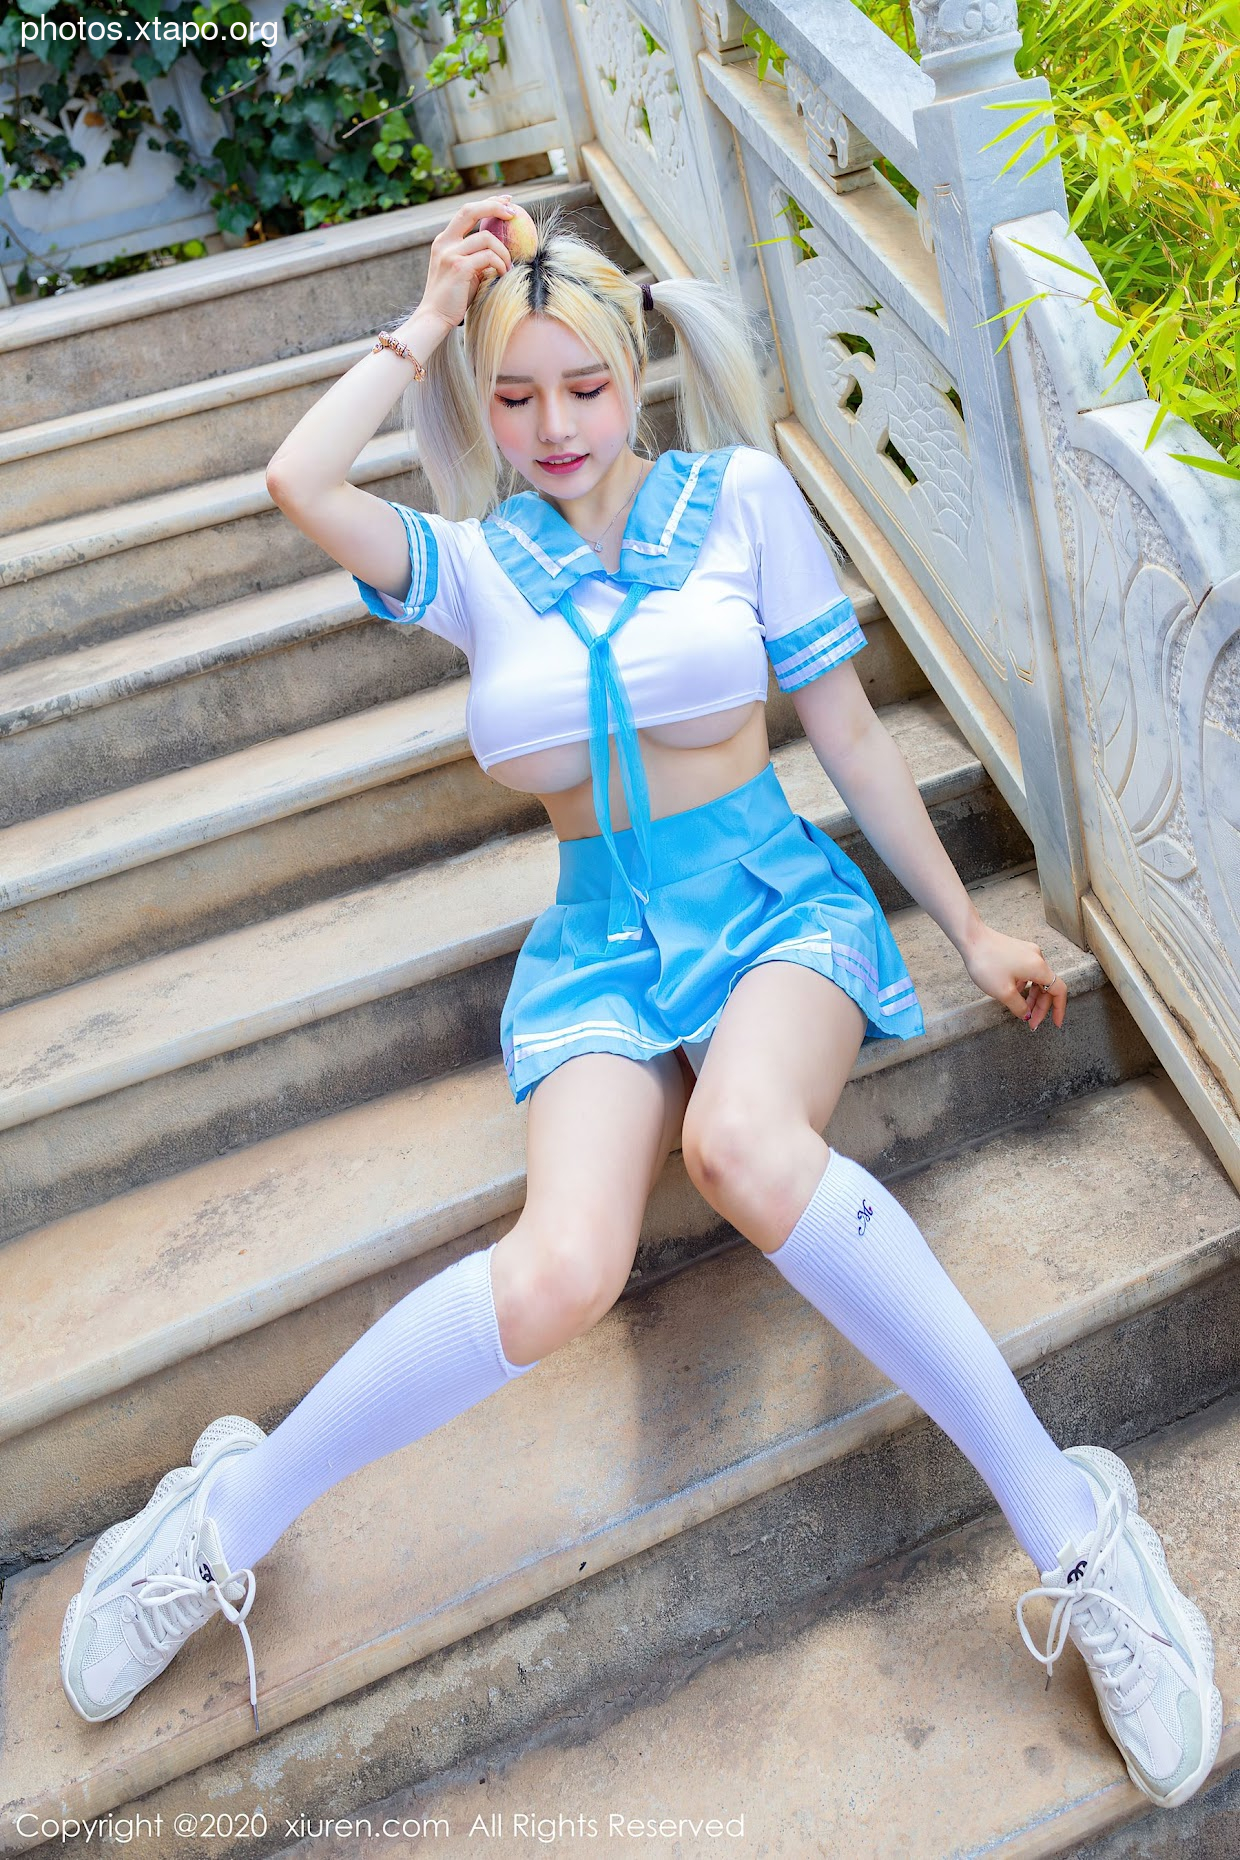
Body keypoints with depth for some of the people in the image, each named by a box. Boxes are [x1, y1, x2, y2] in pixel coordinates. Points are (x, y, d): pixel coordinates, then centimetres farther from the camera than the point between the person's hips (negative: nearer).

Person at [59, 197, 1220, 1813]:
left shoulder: (742, 496, 6)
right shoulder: (477, 562, 10)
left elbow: (847, 730, 7)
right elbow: (300, 482, -8)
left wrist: (969, 926, 8)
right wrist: (428, 322, 5)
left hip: (777, 901, 0)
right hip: (599, 940, 1)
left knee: (744, 1141, -38)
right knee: (561, 1270, -29)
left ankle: (1073, 1530, -24)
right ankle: (228, 1518, -8)